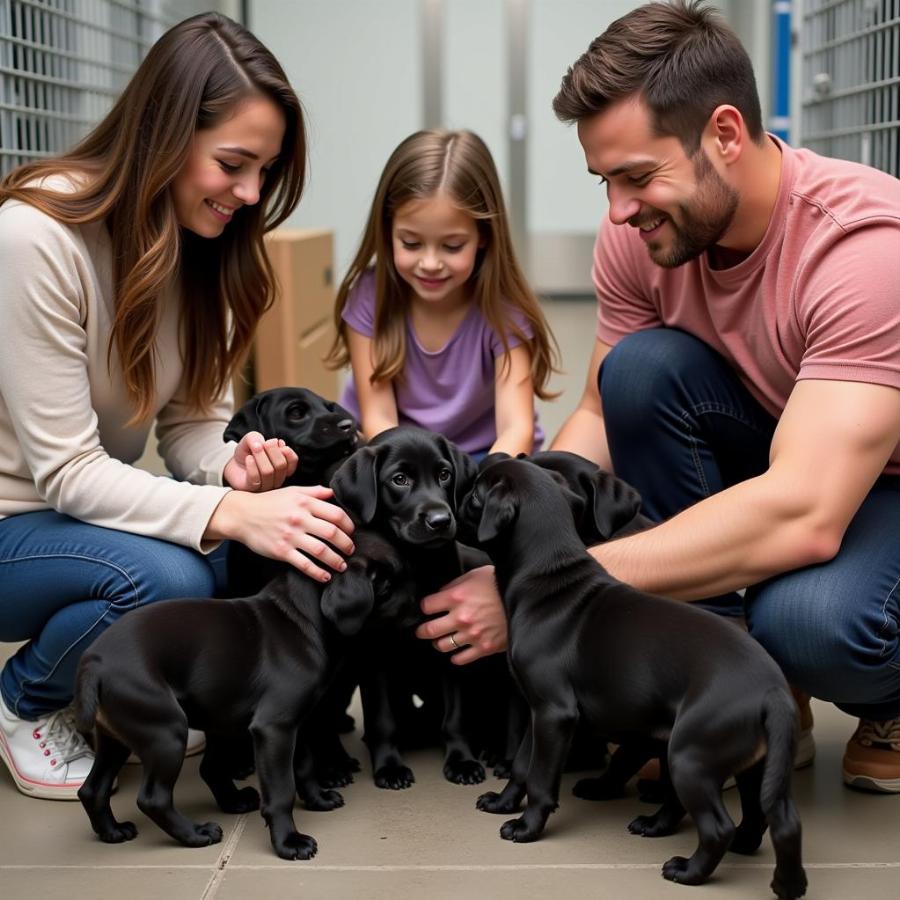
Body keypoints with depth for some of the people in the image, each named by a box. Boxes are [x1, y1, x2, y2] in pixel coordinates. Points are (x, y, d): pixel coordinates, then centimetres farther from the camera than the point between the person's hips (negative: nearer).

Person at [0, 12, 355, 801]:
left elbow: (193, 423, -2)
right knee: (167, 580, -33)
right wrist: (228, 514, -39)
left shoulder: (204, 243, -3)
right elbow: (65, 470, -27)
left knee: (280, 554, -17)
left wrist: (234, 473, -26)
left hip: (91, 511, 7)